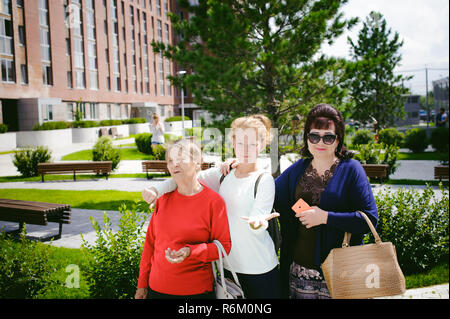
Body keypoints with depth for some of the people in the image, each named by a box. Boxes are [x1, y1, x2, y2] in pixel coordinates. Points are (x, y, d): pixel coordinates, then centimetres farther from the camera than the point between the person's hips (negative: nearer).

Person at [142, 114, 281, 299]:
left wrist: (257, 223, -42)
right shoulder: (222, 174, 4)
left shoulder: (264, 180, -9)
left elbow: (259, 222, -18)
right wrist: (156, 189, -16)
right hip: (228, 264, 4)